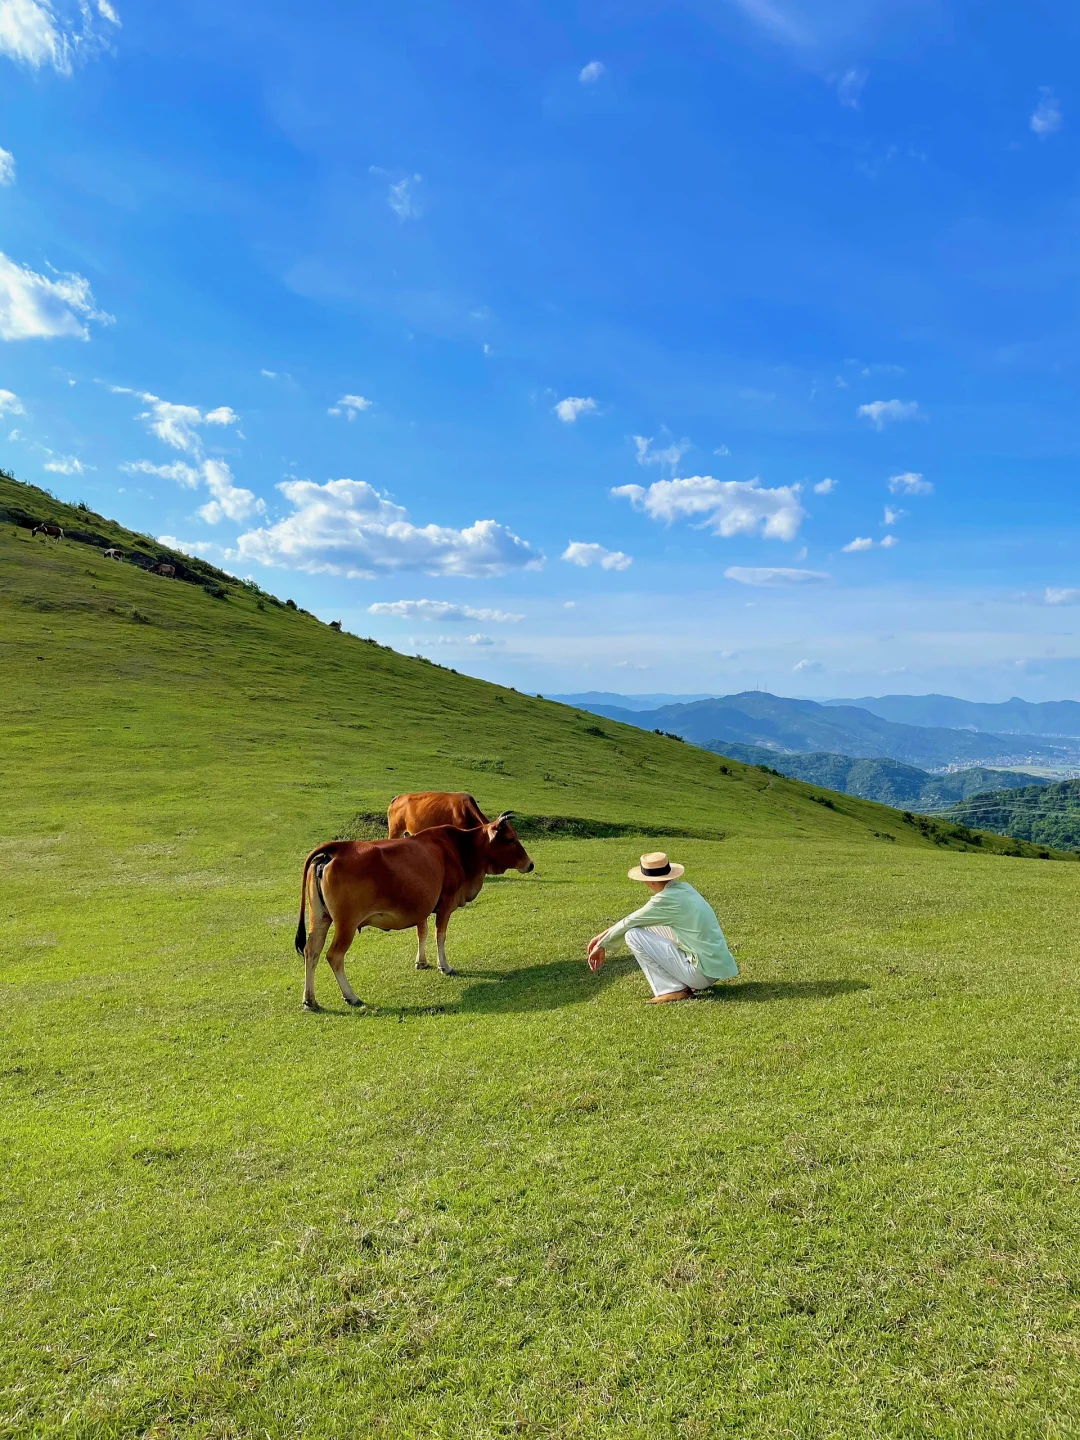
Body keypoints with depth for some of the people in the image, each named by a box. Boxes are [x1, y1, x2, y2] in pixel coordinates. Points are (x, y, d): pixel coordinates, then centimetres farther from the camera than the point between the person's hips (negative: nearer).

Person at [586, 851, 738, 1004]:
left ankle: (673, 990, -5)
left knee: (633, 935, -8)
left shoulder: (666, 899, -18)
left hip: (704, 972, -9)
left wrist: (602, 945, 11)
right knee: (649, 925, 18)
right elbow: (639, 918, 15)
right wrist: (603, 936, 17)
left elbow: (629, 923, -5)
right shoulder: (683, 888, 8)